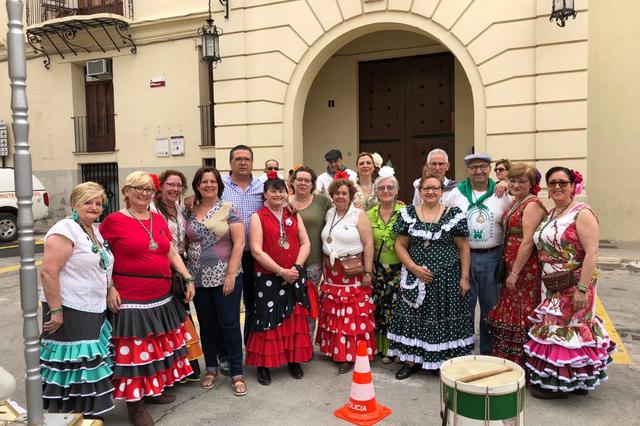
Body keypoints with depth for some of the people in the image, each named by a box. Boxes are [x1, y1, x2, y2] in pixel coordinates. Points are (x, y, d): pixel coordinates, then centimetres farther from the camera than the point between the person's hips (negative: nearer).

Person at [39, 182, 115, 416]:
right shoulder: (65, 230, -15)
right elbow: (48, 271, -22)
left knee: (88, 365, 17)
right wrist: (55, 311, -22)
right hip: (69, 311, -9)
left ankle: (87, 411, 31)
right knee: (71, 366, -1)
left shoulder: (95, 231, 13)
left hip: (95, 311, 9)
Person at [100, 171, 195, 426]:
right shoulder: (114, 220, -7)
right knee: (133, 350, 2)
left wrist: (188, 279, 6)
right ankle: (134, 401, 17)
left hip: (162, 297, 6)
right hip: (130, 300, -6)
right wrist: (110, 288, -14)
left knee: (159, 346, 17)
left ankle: (154, 389, 35)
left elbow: (172, 254, 14)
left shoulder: (159, 220, 10)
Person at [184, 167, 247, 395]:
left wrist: (231, 275, -14)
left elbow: (239, 243, -9)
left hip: (225, 277, -3)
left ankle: (237, 373, 15)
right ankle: (211, 367, 32)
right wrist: (187, 273, 3)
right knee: (207, 324, 14)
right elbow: (187, 244, 11)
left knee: (229, 324, 2)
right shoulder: (190, 212, 7)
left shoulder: (228, 209, -4)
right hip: (199, 279, 4)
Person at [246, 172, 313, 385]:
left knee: (295, 319, 9)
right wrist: (281, 271, -15)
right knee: (268, 320, 1)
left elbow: (305, 244, 6)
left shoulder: (294, 215, 10)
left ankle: (294, 360, 25)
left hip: (295, 277, 4)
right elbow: (257, 251, -11)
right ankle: (264, 365, 16)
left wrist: (296, 267, -10)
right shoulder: (258, 217, -2)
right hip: (268, 278, -3)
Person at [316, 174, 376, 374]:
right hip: (332, 273, 6)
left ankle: (351, 355, 9)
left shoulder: (359, 215, -7)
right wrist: (327, 266, 11)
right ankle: (336, 349, 26)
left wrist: (367, 273, -15)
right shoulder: (329, 214, 11)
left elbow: (368, 245, -11)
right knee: (333, 315, 11)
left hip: (353, 273, -5)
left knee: (353, 315, -2)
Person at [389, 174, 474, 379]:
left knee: (443, 317, 4)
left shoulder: (454, 214, -1)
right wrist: (414, 267, -10)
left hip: (446, 277, -1)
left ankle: (442, 361, 20)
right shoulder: (408, 213, 3)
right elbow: (400, 245, 3)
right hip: (415, 277, 2)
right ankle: (412, 360, 19)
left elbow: (463, 248, 1)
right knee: (413, 316, 5)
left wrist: (464, 277, -4)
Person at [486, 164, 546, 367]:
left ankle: (522, 363, 16)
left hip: (525, 268, -9)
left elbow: (528, 241, -19)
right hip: (511, 265, 9)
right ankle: (508, 360, 28)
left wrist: (515, 272, -19)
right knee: (508, 312, 15)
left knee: (522, 314, 2)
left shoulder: (532, 205, -13)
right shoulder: (515, 202, 14)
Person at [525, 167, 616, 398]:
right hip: (554, 287, 8)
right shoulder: (550, 214, 11)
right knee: (556, 329, 13)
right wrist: (546, 281, 11)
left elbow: (591, 253, -19)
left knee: (564, 331, 0)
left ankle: (559, 384, 15)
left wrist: (582, 289, -23)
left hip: (574, 285, -8)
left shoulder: (581, 213, -13)